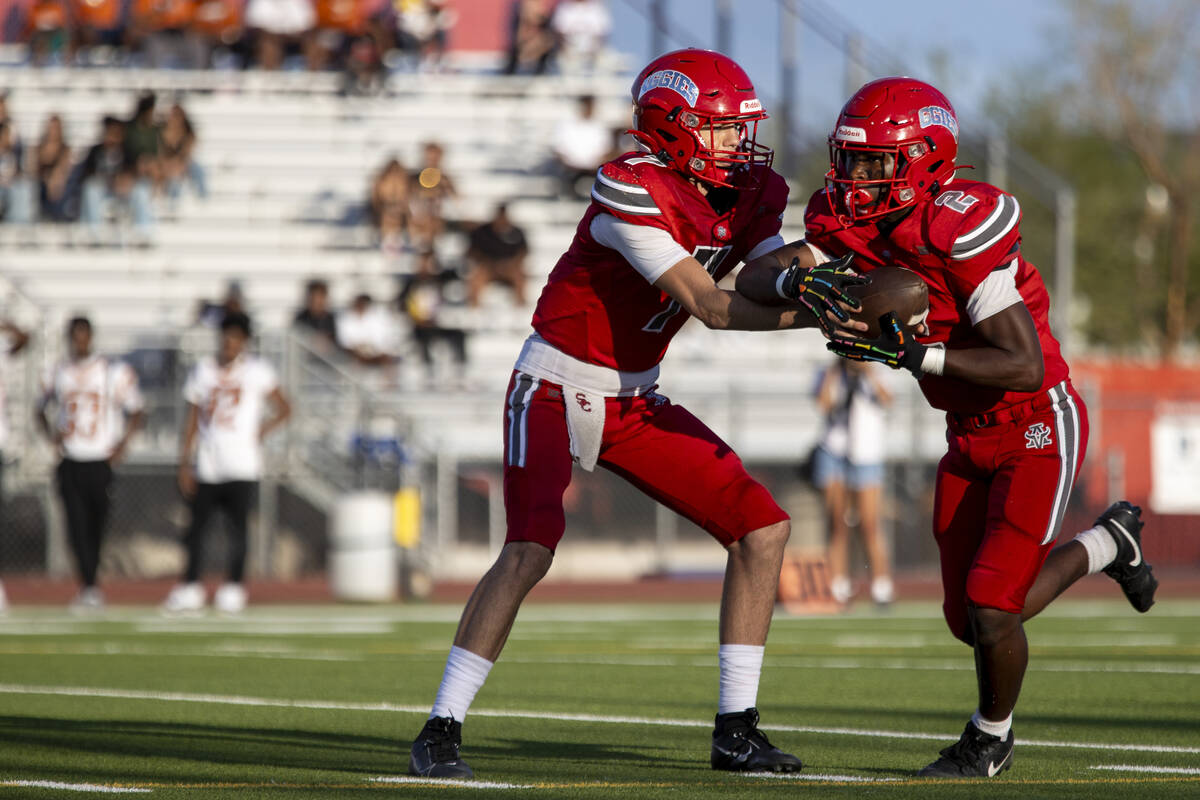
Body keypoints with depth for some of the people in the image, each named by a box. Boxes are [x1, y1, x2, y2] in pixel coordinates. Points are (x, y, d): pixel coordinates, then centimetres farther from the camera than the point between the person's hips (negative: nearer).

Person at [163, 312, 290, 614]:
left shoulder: (256, 370, 2)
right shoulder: (203, 371, 10)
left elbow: (283, 408, 4)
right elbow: (192, 420, 11)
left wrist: (262, 430, -10)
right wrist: (185, 462, 6)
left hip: (242, 467, -3)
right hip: (207, 467, 3)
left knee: (238, 526, -4)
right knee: (197, 524, 2)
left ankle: (233, 588, 5)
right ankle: (190, 587, 9)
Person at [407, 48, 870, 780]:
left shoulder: (747, 197, 0)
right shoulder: (634, 191, -24)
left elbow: (777, 289, -9)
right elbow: (710, 307, -27)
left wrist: (815, 288, -31)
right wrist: (810, 307, -38)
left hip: (636, 401, 8)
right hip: (557, 390, -8)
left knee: (763, 528, 0)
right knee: (530, 550, -24)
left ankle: (737, 730, 5)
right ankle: (441, 731, -13)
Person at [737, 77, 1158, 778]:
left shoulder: (959, 230, -29)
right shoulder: (852, 220, -7)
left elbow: (1026, 367, -31)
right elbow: (755, 282, -15)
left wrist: (913, 353, -38)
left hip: (1039, 427, -8)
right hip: (972, 436, 8)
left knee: (991, 609, -13)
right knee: (970, 620, 10)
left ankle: (991, 740, 17)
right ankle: (1106, 544, 35)